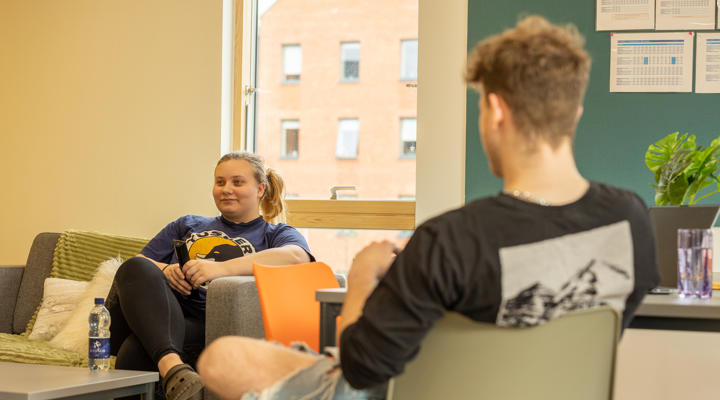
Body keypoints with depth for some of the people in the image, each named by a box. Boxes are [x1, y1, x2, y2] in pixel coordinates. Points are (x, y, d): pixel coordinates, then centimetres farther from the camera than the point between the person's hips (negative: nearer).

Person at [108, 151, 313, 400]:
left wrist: (221, 268, -21)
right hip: (158, 315, 4)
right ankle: (172, 367, -49)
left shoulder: (276, 235, 19)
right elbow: (137, 267, 25)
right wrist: (164, 270, -1)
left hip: (207, 326, -4)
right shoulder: (188, 225, 33)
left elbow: (296, 257, -8)